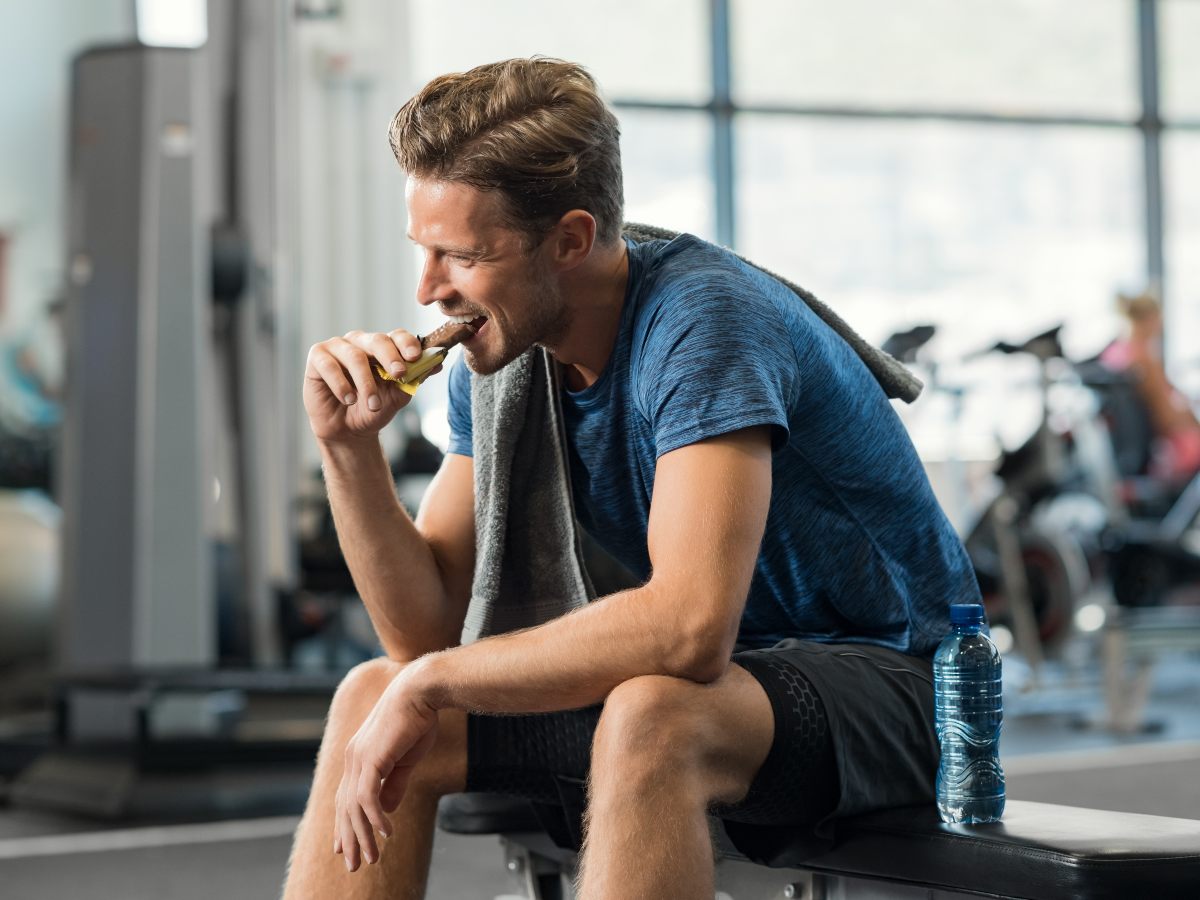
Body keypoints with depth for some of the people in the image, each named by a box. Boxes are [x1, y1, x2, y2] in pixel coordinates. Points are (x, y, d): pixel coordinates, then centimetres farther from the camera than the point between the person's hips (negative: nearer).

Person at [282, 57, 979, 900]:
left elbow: (690, 624, -36)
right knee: (374, 699, -7)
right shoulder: (500, 356, 0)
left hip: (888, 677, -7)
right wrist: (349, 447, -15)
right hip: (727, 669, 8)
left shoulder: (702, 318, -24)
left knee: (649, 721, -39)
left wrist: (432, 682, -26)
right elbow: (426, 630, 0)